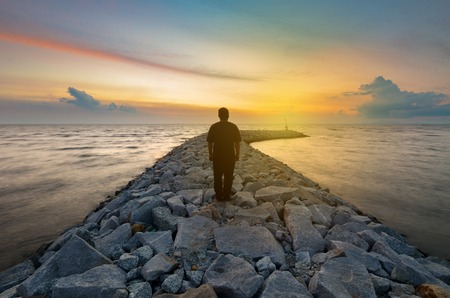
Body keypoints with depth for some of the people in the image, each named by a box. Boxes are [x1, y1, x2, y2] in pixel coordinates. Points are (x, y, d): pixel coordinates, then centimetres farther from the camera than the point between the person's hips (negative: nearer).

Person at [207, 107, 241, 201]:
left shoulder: (214, 127, -4)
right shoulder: (233, 126, -4)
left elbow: (209, 142, -2)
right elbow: (237, 142, -3)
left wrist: (210, 154, 8)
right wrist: (237, 154, 6)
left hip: (217, 156, 0)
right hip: (230, 156, 0)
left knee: (217, 176, 11)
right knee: (228, 177, 10)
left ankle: (219, 196, 17)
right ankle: (226, 196, 16)